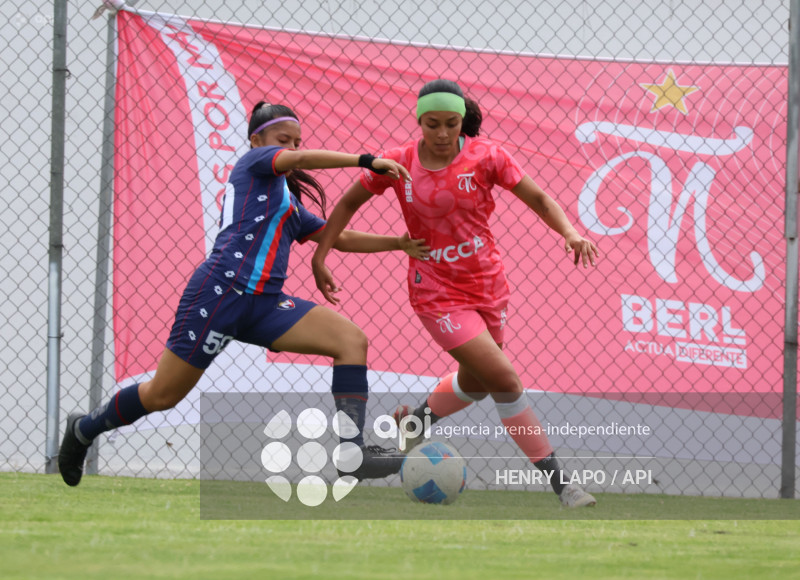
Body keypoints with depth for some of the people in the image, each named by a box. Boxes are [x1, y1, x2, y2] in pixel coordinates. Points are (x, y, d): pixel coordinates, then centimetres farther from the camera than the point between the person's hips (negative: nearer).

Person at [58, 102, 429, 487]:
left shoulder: (292, 205, 28)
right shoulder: (253, 162, 7)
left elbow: (341, 238, 25)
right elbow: (302, 159, -12)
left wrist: (399, 244, 13)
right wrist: (368, 161, -20)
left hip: (263, 305, 8)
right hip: (221, 290, -8)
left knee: (352, 340, -10)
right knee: (162, 396, -3)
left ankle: (353, 451, -19)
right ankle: (85, 428, 23)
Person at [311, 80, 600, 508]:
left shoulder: (485, 156, -8)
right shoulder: (398, 163, -9)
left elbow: (539, 199, -7)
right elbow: (349, 202, 5)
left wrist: (571, 233, -24)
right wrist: (320, 256, -1)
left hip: (487, 285, 3)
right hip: (437, 293, -3)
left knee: (476, 383, 22)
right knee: (505, 380, -14)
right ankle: (558, 481, -7)